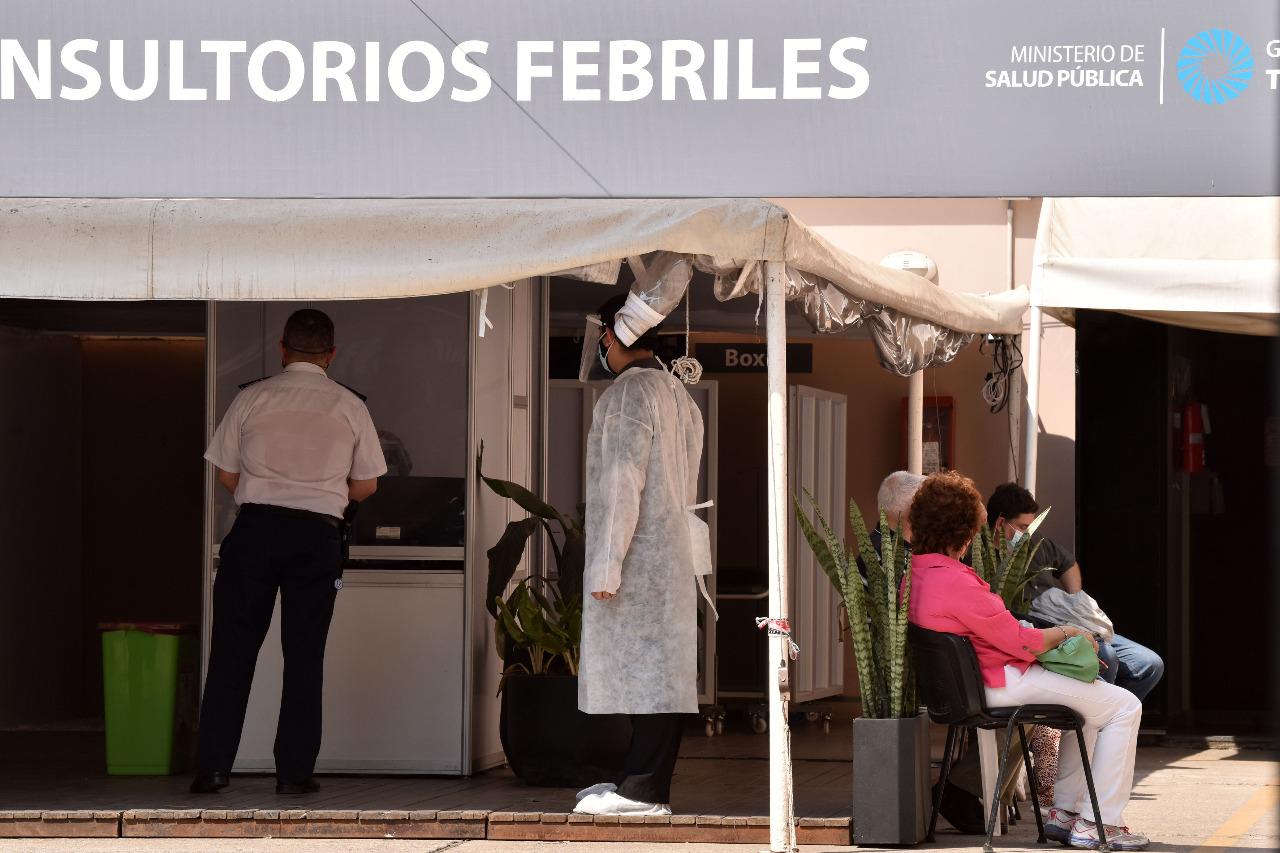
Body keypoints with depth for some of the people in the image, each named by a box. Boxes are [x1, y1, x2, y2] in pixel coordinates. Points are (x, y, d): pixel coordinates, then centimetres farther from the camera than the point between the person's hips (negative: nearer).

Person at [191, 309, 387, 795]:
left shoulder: (251, 398, 3)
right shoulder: (349, 407, 5)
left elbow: (226, 475, 7)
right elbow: (365, 486, 9)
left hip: (255, 526, 0)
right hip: (318, 534, 0)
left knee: (233, 648, 3)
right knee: (304, 654, 6)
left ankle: (212, 768, 0)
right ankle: (295, 771, 3)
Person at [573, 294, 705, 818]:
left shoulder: (627, 392, -11)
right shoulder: (679, 396, 17)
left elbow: (623, 481, -17)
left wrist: (606, 564, -18)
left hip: (636, 557, -9)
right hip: (672, 555, 9)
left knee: (638, 670, -8)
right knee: (659, 670, 9)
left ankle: (642, 791, -9)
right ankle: (645, 784, 14)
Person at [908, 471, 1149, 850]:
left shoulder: (914, 571, 5)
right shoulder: (952, 581, -27)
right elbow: (1020, 642, -20)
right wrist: (1066, 633, -3)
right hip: (1000, 683, -11)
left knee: (1092, 697, 28)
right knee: (1123, 707, -3)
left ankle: (1064, 811, 26)